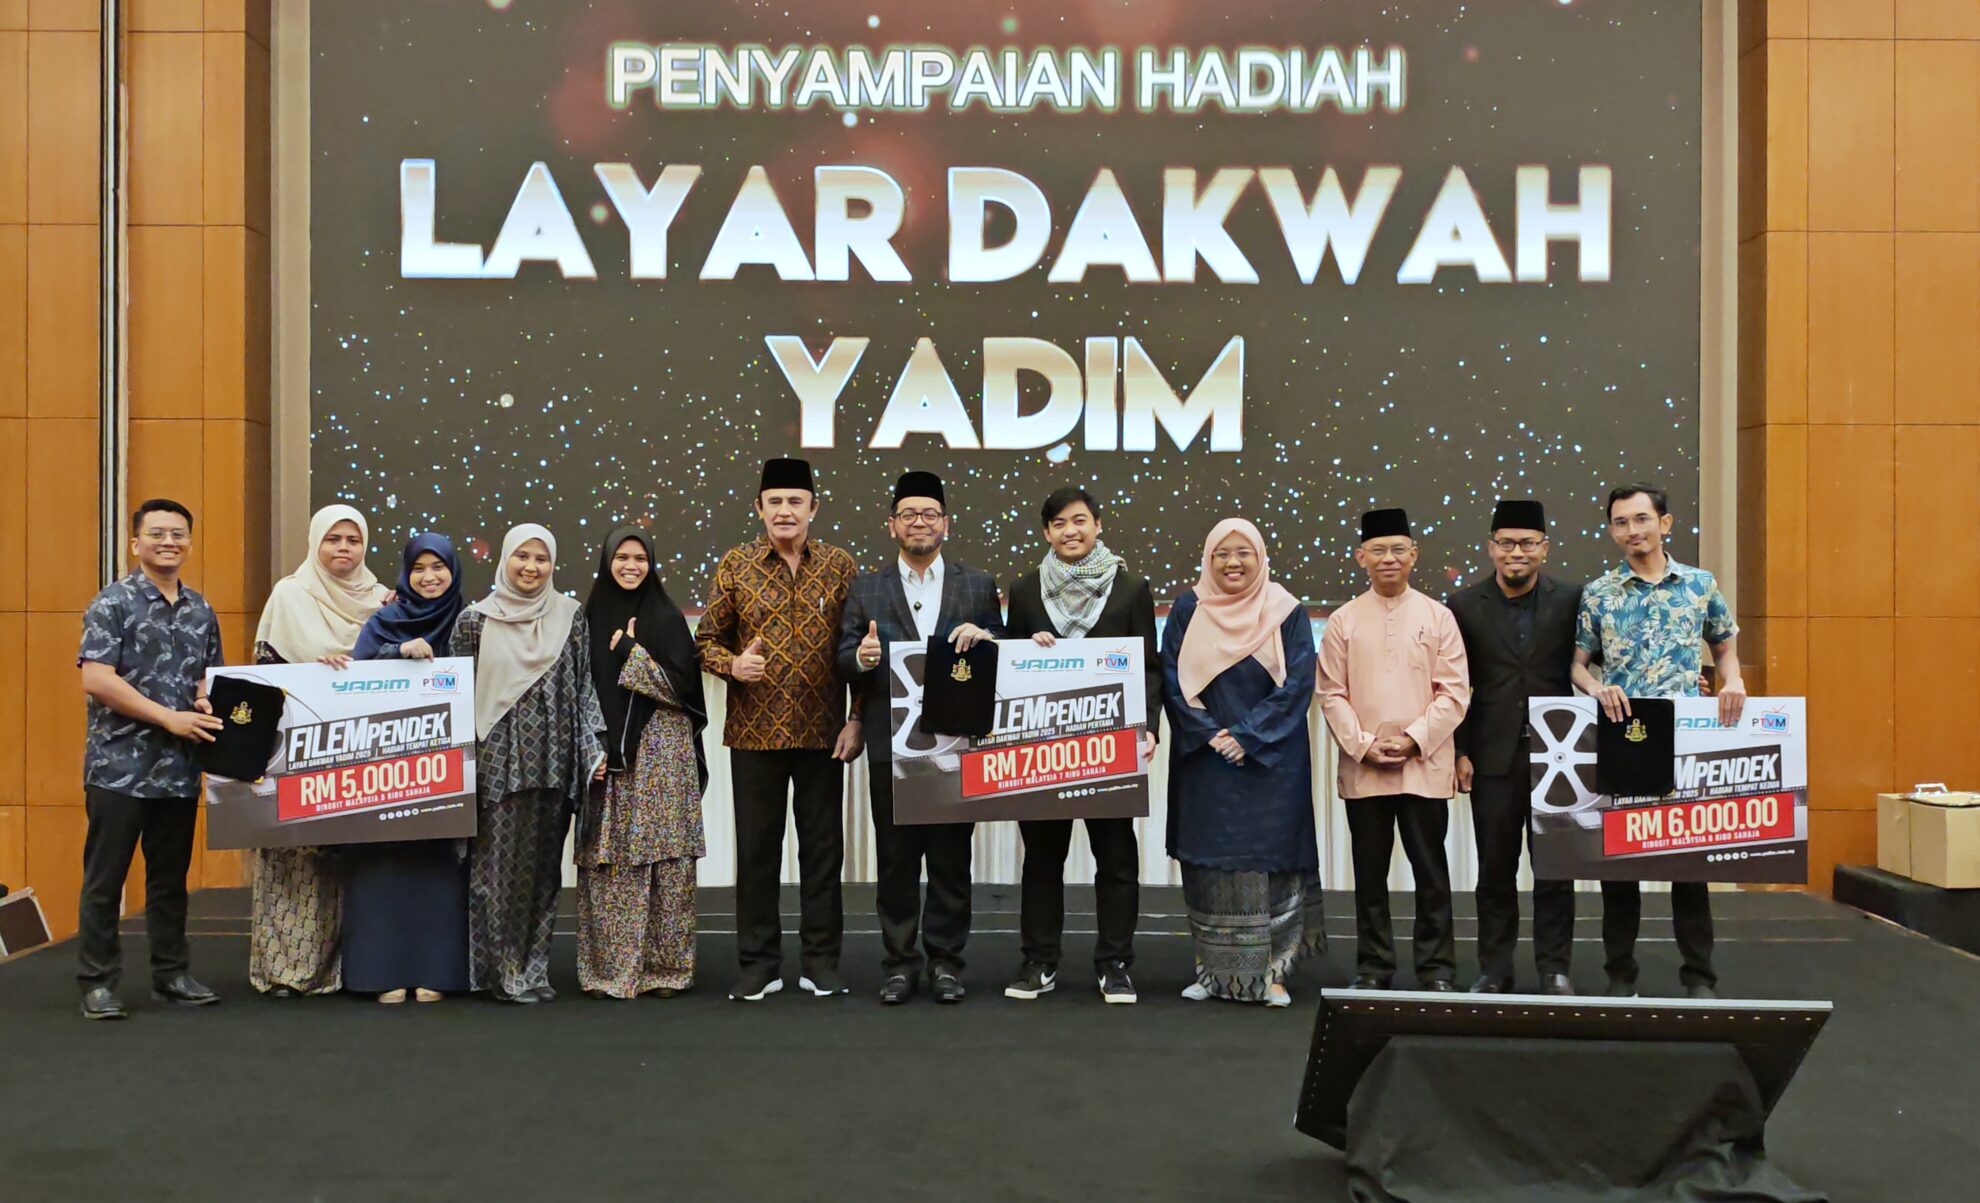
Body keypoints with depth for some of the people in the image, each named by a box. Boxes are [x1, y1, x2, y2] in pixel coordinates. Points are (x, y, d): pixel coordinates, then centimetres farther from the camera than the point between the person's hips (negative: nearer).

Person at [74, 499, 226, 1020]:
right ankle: (98, 981, 12)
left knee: (171, 878, 13)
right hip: (119, 765, -5)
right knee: (105, 879, 2)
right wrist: (169, 718, -17)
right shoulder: (113, 602, -6)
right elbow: (96, 679, -14)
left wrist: (211, 703, -3)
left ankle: (171, 974, 22)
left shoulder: (201, 611, 12)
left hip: (180, 768, 5)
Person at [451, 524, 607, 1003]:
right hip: (495, 760, -1)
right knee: (498, 864, -2)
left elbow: (584, 687, 7)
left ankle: (532, 968, 15)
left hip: (551, 761, 2)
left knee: (543, 864, 5)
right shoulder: (474, 619, 3)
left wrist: (594, 747, -2)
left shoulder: (571, 617, 6)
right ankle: (501, 970, 8)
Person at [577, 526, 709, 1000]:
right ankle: (608, 967, 7)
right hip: (606, 754, 2)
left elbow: (681, 687, -6)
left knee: (665, 861, -3)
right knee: (607, 863, -1)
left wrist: (630, 652, -8)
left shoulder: (668, 618, 3)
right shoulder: (591, 618, 10)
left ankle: (666, 966, 6)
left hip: (661, 754, -2)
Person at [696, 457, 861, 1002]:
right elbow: (706, 640, 7)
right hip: (754, 732, 0)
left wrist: (857, 720, -2)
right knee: (756, 849, 7)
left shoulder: (840, 566, 3)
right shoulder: (734, 565, 2)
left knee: (823, 849, 7)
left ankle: (822, 962, 19)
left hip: (823, 732, 0)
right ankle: (759, 964, 18)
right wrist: (732, 663, -15)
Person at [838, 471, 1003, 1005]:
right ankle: (900, 961, 17)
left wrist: (984, 637, -14)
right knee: (895, 859, 6)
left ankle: (945, 960, 16)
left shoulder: (978, 586, 9)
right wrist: (861, 659, -19)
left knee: (952, 858, 5)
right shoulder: (866, 589, 9)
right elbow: (844, 662, 4)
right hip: (891, 745, 0)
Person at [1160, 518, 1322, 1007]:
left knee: (1269, 858, -1)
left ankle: (1271, 972, 6)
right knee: (1209, 861, 3)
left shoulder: (1287, 613, 1)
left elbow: (1298, 683, -5)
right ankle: (1212, 969, 13)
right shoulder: (1188, 611, 4)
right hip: (1205, 761, 1)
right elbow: (1173, 680, 0)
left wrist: (1248, 737, -13)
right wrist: (1209, 734, -12)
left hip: (1269, 762, -1)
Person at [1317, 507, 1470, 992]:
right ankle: (1373, 967, 18)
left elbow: (1454, 692, -1)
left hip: (1425, 766, -1)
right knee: (1370, 874, 8)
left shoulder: (1438, 617, 3)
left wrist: (1413, 740, -11)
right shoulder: (1343, 621, 5)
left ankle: (1437, 969, 13)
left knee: (1431, 871, 4)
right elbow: (1332, 694, 3)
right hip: (1362, 768, 1)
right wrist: (1364, 746, -9)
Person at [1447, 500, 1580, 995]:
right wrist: (1460, 752, -1)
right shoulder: (1464, 606, 2)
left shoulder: (1571, 600, 1)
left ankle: (1554, 968, 17)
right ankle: (1494, 969, 17)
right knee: (1495, 870, 8)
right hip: (1494, 758, 1)